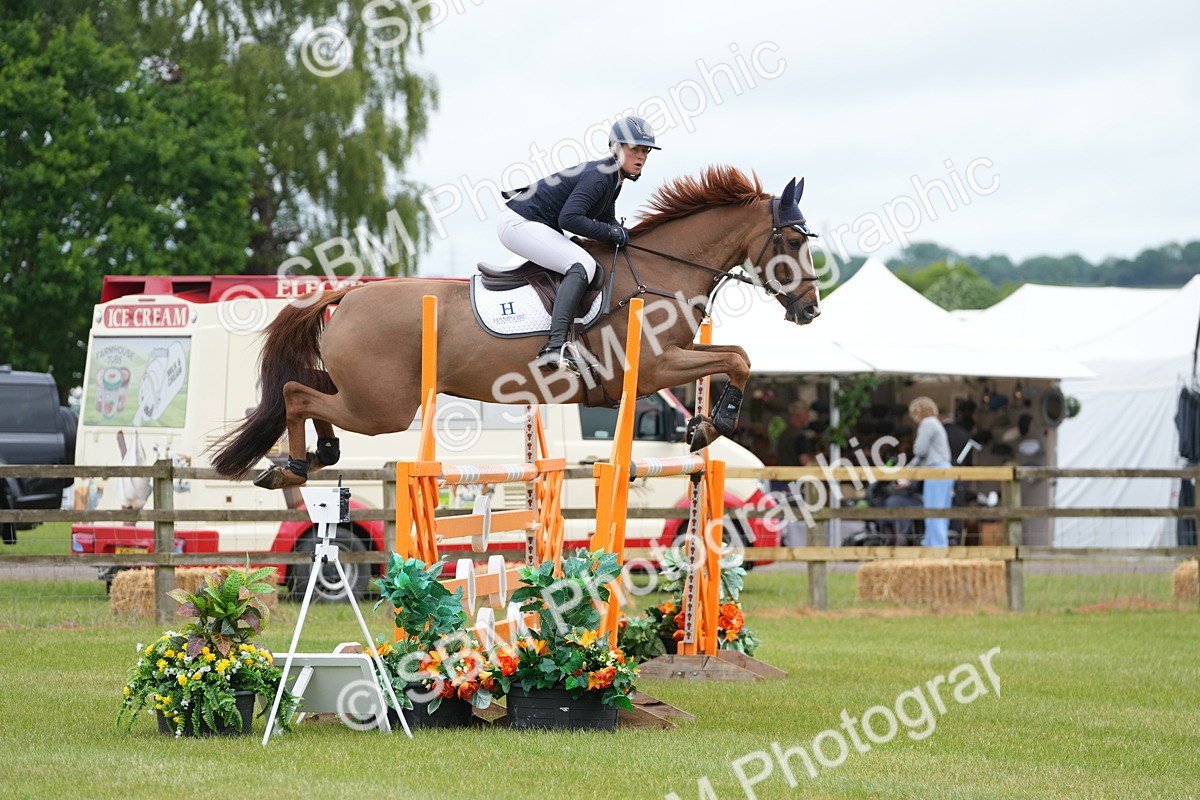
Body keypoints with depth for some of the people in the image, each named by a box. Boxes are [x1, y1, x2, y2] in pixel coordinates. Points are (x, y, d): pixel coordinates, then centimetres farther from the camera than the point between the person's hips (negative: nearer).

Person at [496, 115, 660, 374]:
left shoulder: (613, 178, 10)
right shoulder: (599, 176, -21)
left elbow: (606, 220, 21)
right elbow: (569, 218, -31)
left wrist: (624, 235, -1)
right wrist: (611, 232, -21)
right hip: (519, 223, -11)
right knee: (582, 264, -26)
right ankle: (555, 347, -39)